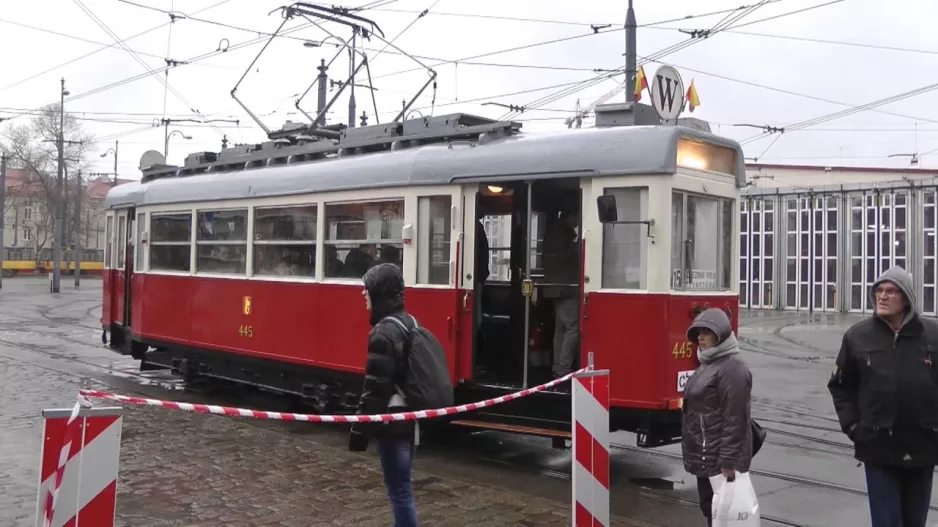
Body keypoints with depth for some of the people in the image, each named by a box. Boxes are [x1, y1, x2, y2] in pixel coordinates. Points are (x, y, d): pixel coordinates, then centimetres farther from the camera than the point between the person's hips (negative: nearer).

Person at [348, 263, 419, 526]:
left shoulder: (383, 332, -19)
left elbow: (375, 387, -21)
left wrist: (360, 429, -15)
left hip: (392, 421, -10)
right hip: (410, 416, 10)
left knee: (399, 489, -2)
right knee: (401, 486, 20)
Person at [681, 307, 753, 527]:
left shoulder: (732, 368, -18)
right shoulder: (708, 364, 14)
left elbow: (735, 419, -22)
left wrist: (728, 461, -23)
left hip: (720, 460, -10)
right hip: (705, 456, 10)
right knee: (709, 508, 16)